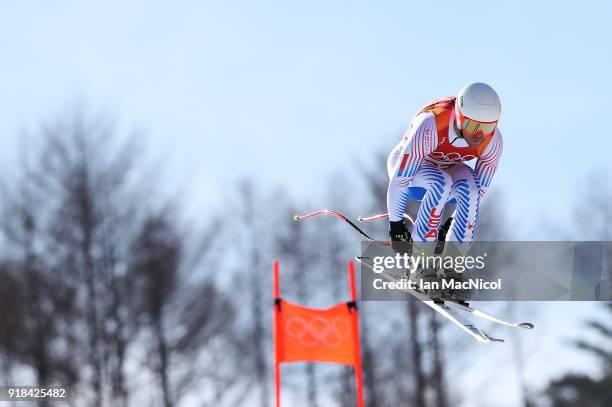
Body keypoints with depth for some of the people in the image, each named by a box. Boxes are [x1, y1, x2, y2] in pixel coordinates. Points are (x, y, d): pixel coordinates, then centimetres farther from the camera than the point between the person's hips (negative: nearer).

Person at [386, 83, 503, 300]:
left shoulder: (493, 141, -25)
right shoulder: (430, 126, -40)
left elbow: (480, 190, -9)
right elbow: (399, 179, -31)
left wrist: (459, 225, -5)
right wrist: (396, 223, -23)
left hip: (447, 168, 4)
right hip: (408, 164, -4)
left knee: (469, 186, -31)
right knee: (441, 183, -36)